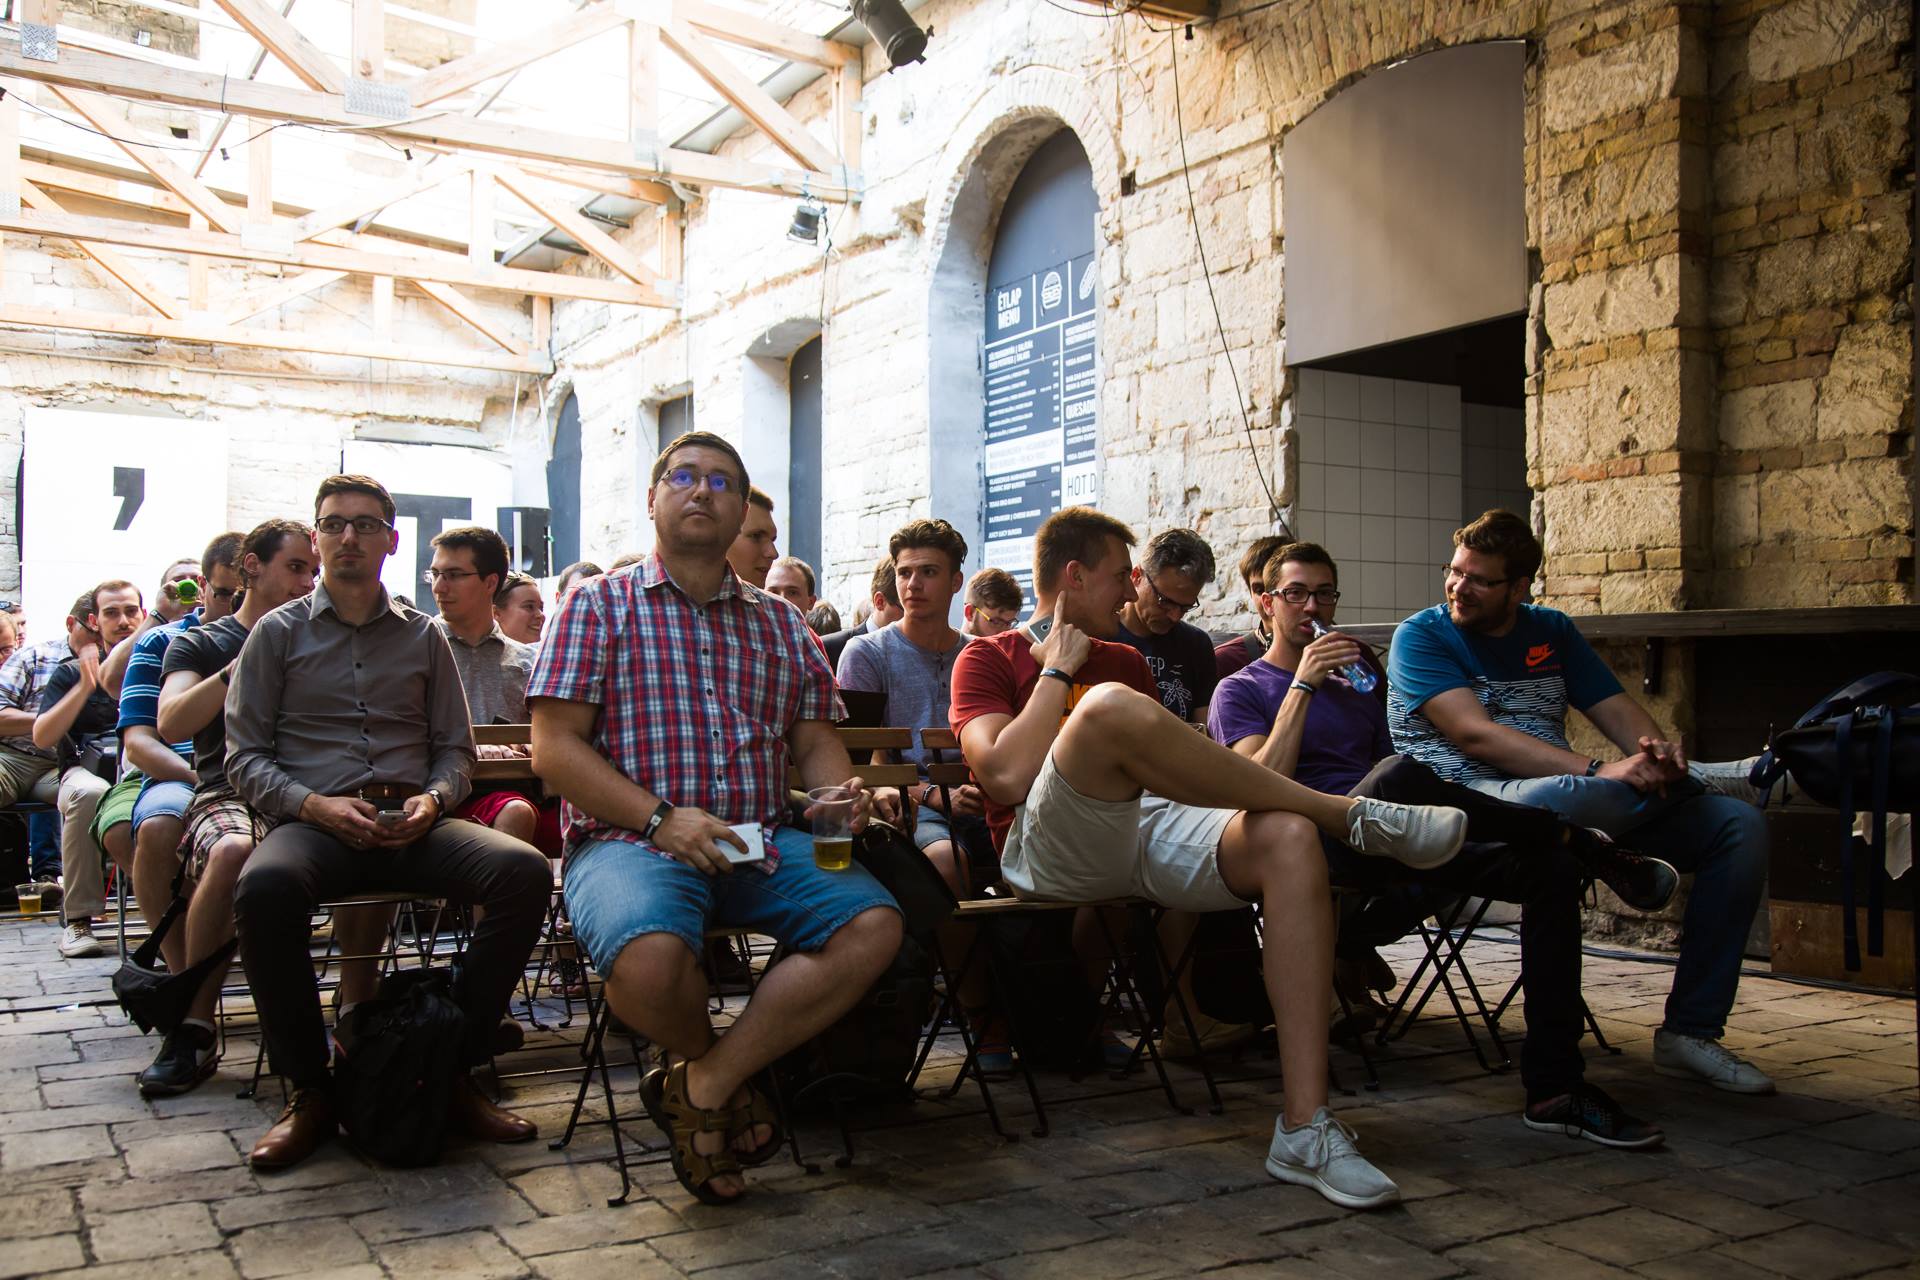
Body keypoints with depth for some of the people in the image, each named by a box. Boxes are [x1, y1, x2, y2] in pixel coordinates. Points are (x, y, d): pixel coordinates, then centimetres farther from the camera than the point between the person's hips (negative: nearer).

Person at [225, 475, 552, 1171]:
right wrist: (315, 805, -11)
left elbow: (455, 748, 19)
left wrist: (432, 800, -4)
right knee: (264, 888, -38)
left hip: (412, 823, 2)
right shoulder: (277, 633, 13)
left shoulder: (424, 636, 19)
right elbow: (246, 757, 8)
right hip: (313, 821, -2)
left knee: (524, 871, -28)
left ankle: (452, 1072, -15)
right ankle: (307, 1091, -17)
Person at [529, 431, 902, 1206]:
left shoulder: (780, 624, 20)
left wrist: (842, 794, -6)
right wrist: (661, 819, -15)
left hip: (762, 843, 4)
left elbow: (815, 742, 19)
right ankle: (713, 1061, 1)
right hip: (630, 840, -3)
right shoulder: (599, 607, 8)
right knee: (649, 955, -36)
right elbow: (555, 749, -1)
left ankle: (702, 1086, -12)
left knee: (873, 923, -23)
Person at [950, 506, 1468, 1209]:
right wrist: (1059, 670, 2)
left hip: (1153, 827, 5)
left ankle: (1305, 1128, -31)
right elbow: (1007, 775, -6)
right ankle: (1351, 814, -21)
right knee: (1109, 705, -35)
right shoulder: (987, 658, 12)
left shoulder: (1126, 661, 31)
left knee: (1288, 837, -26)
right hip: (1047, 847, -5)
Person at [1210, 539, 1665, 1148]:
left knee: (1550, 867, -17)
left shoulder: (1359, 687, 32)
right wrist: (1302, 685, -8)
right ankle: (1574, 836, -14)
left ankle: (1554, 1087, -20)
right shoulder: (1240, 691, 12)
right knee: (1398, 776, -38)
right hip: (1324, 851, -6)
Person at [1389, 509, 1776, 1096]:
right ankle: (1701, 780, -10)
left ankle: (1690, 1031, -5)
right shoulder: (1421, 637, 1)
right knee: (1552, 800, -43)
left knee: (1739, 824, -8)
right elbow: (1475, 734, -14)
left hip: (1580, 797, 7)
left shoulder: (1551, 630, 20)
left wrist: (1655, 748, -13)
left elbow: (1617, 709, 13)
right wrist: (1597, 771, -24)